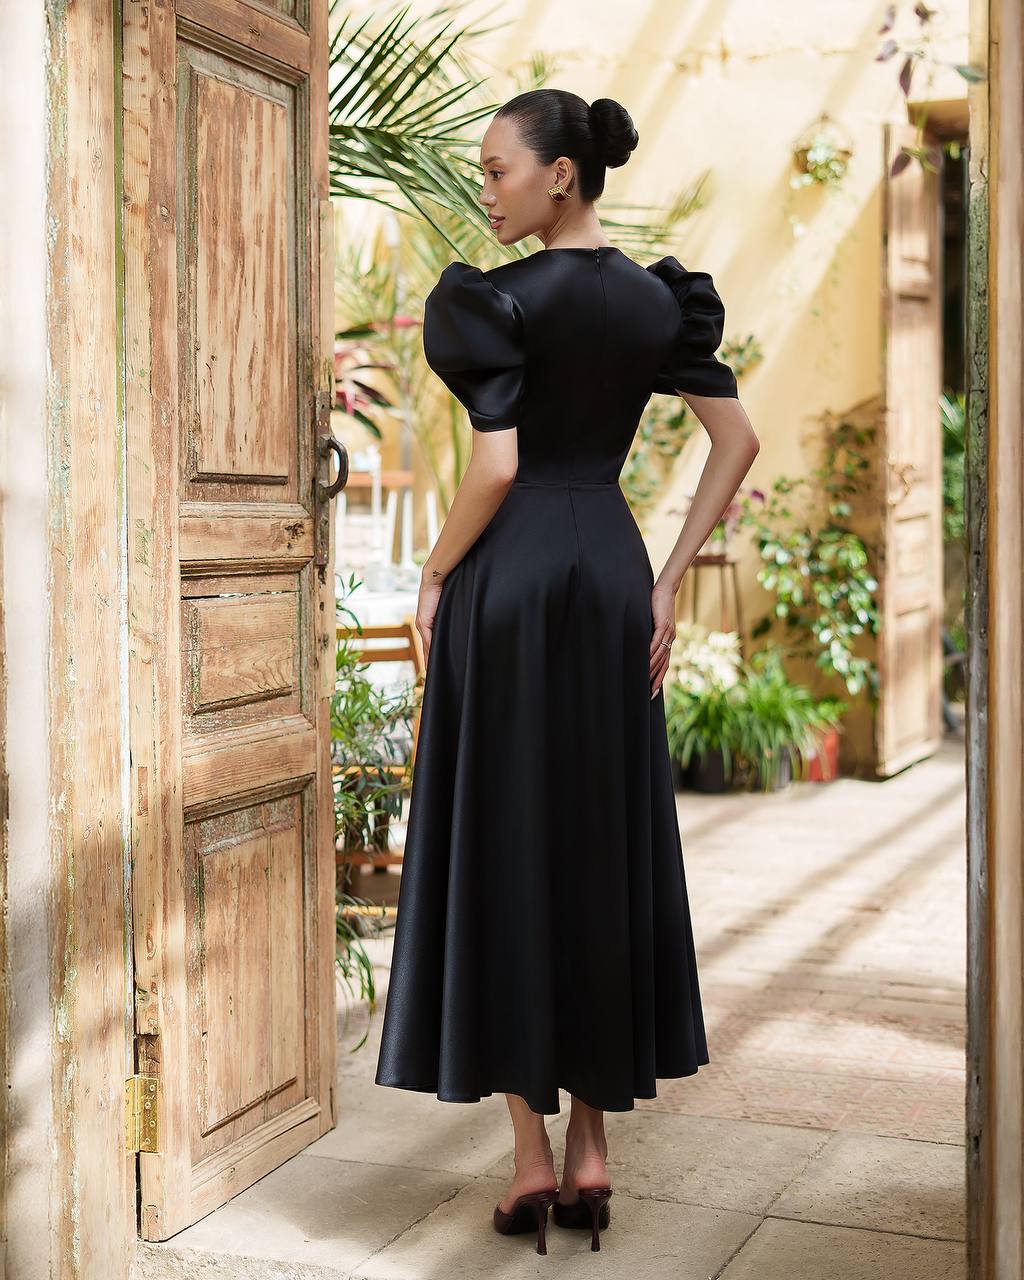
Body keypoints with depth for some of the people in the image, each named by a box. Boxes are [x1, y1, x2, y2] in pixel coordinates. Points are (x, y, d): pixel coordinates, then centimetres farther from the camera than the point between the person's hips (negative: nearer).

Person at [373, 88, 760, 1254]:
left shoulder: (500, 299, -10)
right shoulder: (658, 298, 9)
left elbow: (496, 467, -17)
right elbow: (738, 440, 8)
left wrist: (434, 578, -2)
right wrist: (668, 580, 8)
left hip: (508, 581, -5)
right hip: (610, 571, 5)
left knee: (500, 846, 3)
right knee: (607, 847, 10)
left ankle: (531, 1156, 7)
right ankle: (591, 1152, 14)